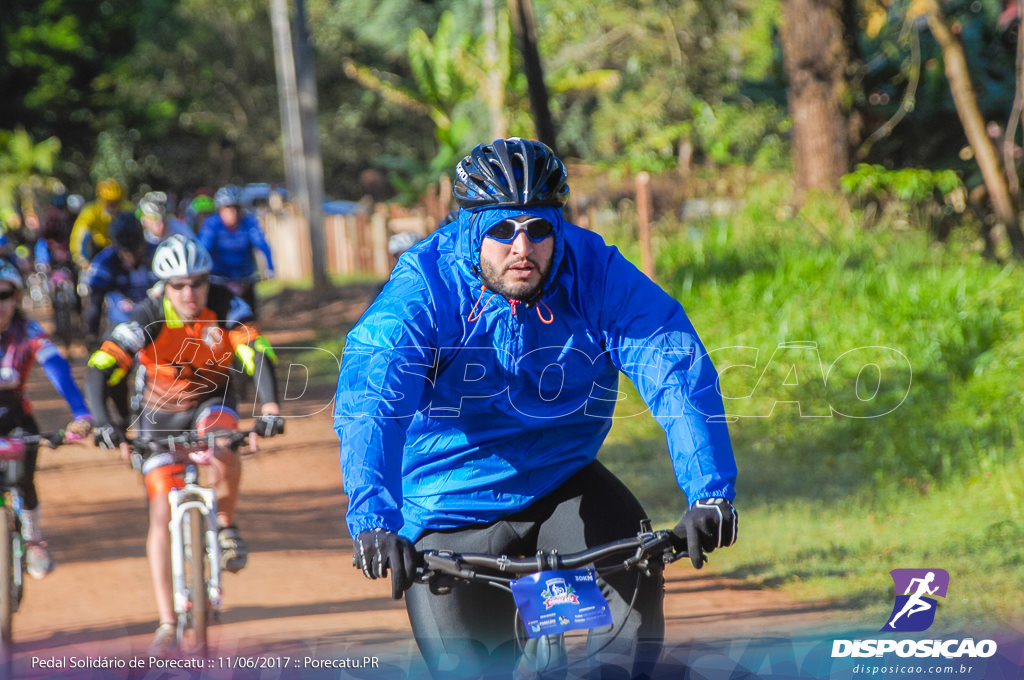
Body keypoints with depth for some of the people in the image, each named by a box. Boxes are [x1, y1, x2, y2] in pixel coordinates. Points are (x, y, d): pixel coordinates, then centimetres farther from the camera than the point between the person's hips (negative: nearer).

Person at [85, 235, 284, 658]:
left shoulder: (224, 307, -22)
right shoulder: (148, 320, -25)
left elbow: (258, 353, -31)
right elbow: (99, 372, -31)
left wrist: (269, 406, -47)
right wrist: (103, 424, -46)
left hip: (211, 402, 0)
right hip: (160, 414, 0)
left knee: (224, 454, -36)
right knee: (162, 514, -10)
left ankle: (225, 525, -5)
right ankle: (167, 626, -6)